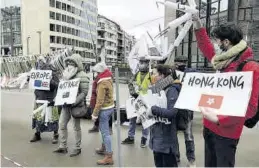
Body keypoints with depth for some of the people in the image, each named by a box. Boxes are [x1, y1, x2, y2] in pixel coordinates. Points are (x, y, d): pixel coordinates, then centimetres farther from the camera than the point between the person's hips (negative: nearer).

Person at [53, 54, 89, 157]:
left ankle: (77, 148, 19)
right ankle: (63, 146, 24)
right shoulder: (66, 73, 12)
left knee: (76, 127, 4)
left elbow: (84, 92, -15)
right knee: (62, 124, 10)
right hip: (65, 104, 7)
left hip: (75, 105, -7)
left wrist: (75, 102, -23)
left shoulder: (82, 76, -11)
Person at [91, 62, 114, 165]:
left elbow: (100, 101, -22)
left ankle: (109, 157, 3)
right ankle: (104, 148, 40)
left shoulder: (103, 83, -20)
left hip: (105, 109, -10)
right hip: (110, 106, 10)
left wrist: (95, 114, -17)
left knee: (105, 132, -4)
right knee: (103, 128, 23)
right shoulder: (109, 79, 7)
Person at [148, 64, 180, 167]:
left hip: (166, 136, -7)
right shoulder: (157, 89, 6)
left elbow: (172, 112, -25)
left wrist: (153, 110, -21)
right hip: (156, 133, 7)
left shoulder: (172, 90, -16)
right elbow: (151, 104, 18)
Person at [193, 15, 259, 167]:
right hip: (210, 125, 8)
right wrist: (198, 23, 14)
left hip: (226, 130, -8)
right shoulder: (224, 61, 4)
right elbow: (206, 48, 19)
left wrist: (219, 120, -30)